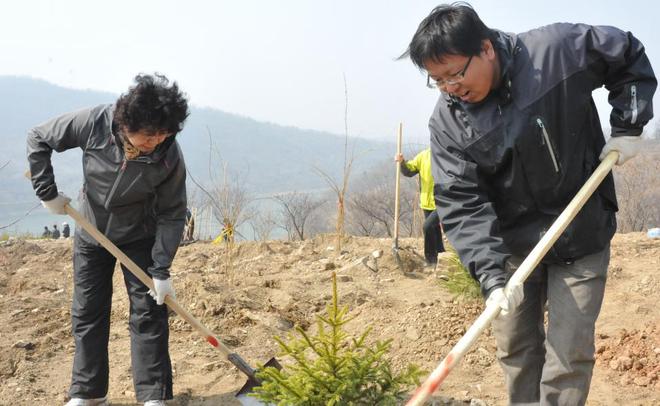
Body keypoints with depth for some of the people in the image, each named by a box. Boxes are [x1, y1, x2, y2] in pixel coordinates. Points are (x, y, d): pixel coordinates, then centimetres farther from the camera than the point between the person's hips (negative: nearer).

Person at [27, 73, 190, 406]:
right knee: (87, 313, 7)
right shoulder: (94, 123, -28)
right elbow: (38, 139, -13)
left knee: (148, 313, -5)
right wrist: (48, 193, -18)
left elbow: (172, 215, -19)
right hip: (91, 233, 2)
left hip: (139, 238, -1)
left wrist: (161, 271, -23)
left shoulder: (169, 156, -28)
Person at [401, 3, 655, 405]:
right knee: (516, 349, 12)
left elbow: (631, 56, 0)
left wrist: (628, 127, -7)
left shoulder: (560, 49, -18)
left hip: (582, 237, -2)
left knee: (569, 353, -2)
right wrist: (489, 273, -28)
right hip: (514, 244, 2)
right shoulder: (448, 121, -13)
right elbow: (461, 204, -17)